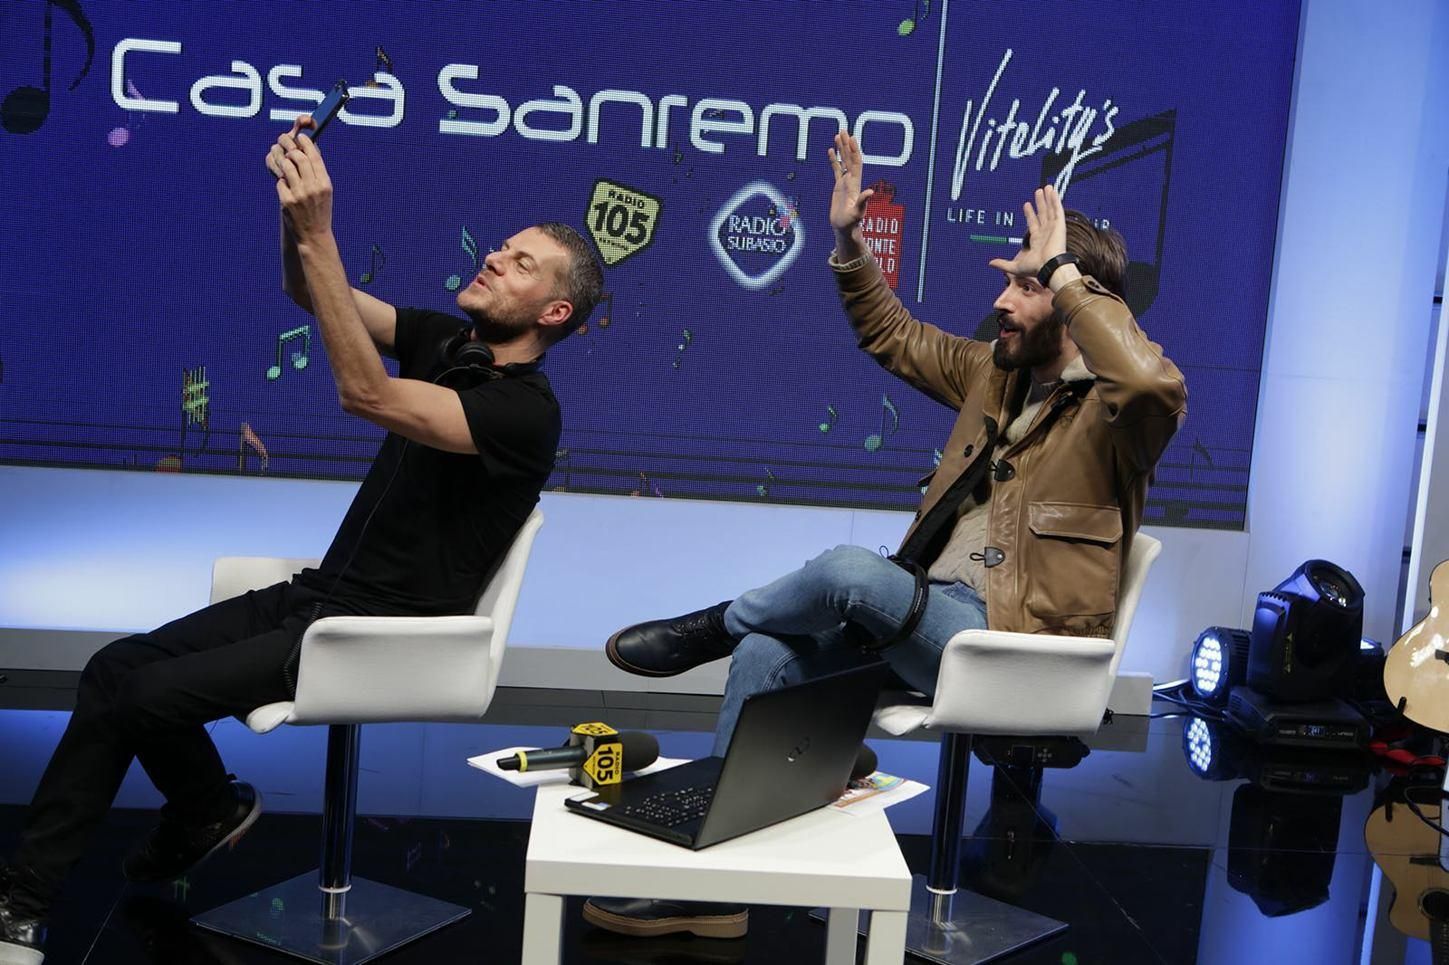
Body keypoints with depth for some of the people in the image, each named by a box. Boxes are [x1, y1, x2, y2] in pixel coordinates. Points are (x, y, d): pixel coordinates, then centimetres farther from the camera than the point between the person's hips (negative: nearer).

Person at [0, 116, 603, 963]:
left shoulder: (526, 410, -18)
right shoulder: (449, 342, 8)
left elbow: (366, 395, -29)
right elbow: (312, 294, 2)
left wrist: (317, 234, -31)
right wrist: (299, 206, -18)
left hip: (384, 635, -8)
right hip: (318, 595, 8)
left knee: (155, 696, -19)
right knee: (116, 668, -5)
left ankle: (210, 811, 8)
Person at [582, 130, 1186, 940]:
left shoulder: (1112, 410, -9)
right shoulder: (996, 370, 15)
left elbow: (1157, 385, -35)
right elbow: (895, 337, 27)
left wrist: (1063, 274, -25)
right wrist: (849, 243, 14)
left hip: (1013, 644, -8)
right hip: (929, 612, 8)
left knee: (850, 572, -33)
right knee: (766, 653, -12)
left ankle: (712, 627, -2)